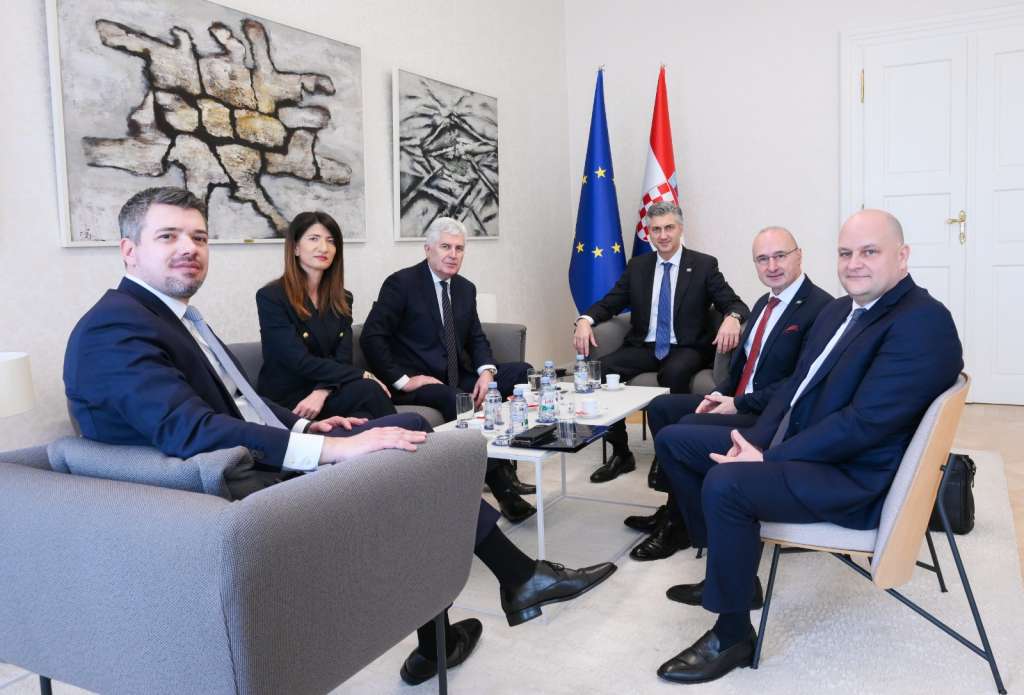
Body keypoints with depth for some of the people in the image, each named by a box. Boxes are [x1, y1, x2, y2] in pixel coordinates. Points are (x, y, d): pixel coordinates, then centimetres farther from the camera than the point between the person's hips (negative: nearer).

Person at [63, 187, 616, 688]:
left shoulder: (170, 314, 14)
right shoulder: (114, 327, -17)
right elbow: (191, 432, -29)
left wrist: (306, 428, 5)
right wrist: (329, 449, -33)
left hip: (259, 464, 10)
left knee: (408, 425, 4)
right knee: (404, 457, -13)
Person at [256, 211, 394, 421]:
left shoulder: (342, 299, 11)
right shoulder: (271, 297, -7)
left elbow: (342, 359, 1)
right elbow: (300, 361, -14)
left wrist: (321, 393, -20)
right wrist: (363, 375, -16)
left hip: (329, 394, 5)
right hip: (285, 401, -4)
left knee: (363, 419, -31)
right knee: (367, 390, -29)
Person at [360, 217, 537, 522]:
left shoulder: (466, 288, 13)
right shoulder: (401, 283, -7)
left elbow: (476, 338, 12)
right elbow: (371, 337, -13)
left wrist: (486, 371, -10)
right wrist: (403, 380, -20)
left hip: (458, 378, 7)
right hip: (417, 383, -7)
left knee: (522, 372, -10)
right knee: (456, 399, -37)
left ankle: (504, 464, -13)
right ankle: (501, 485, -25)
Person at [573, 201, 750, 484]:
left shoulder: (704, 265, 1)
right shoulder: (637, 266, 11)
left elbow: (735, 304, -6)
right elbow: (609, 302, 9)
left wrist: (732, 318, -32)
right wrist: (585, 320, -13)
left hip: (686, 349, -3)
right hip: (644, 347, 4)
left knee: (674, 373, -37)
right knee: (601, 369, -23)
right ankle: (620, 454, -8)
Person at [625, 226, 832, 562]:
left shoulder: (820, 307, -16)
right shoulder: (764, 302, 13)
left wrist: (738, 404, -20)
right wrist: (720, 394, -1)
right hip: (738, 401, 10)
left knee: (690, 427, -25)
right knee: (661, 407, 2)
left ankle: (678, 525, -4)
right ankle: (676, 507, 7)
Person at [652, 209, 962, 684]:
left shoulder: (924, 323, -16)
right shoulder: (838, 310, 12)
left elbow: (865, 422, -24)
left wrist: (768, 459, -22)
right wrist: (756, 441, -4)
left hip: (854, 479, -10)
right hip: (791, 443, 10)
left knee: (724, 482, -33)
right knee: (674, 441, 8)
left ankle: (732, 635, -10)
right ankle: (731, 569, 18)